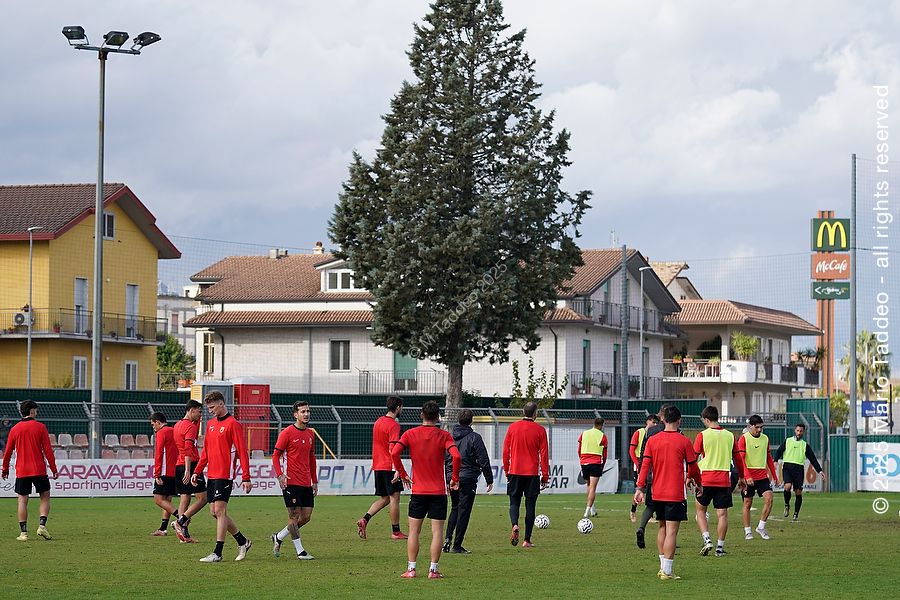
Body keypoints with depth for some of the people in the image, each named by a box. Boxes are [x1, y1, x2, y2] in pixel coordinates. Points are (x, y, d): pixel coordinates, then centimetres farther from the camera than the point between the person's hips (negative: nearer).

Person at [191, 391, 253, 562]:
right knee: (215, 513, 9)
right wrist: (197, 471, 16)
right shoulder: (210, 424, 16)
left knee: (220, 511, -11)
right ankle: (242, 542, 23)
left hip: (224, 475, -8)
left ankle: (217, 553, -10)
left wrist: (246, 478, -15)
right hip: (211, 475, 8)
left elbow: (242, 452, -12)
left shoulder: (233, 424, -9)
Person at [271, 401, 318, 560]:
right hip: (291, 482, -7)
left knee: (306, 517, 5)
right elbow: (275, 455, -5)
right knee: (294, 515, -4)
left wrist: (314, 481, 19)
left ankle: (278, 538, 22)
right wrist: (280, 474, -18)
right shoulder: (287, 433, -6)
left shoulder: (310, 434, 14)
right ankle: (300, 551, 2)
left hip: (306, 483, 7)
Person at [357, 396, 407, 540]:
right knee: (394, 498, -1)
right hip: (389, 467, -8)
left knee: (384, 499, 14)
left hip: (377, 467, 8)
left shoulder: (378, 421, 14)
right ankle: (396, 531, 2)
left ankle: (364, 519, -3)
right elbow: (392, 449, -21)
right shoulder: (393, 425, -13)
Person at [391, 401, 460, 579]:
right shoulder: (444, 435, -3)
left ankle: (411, 569, 7)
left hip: (418, 491, 1)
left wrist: (402, 474, 2)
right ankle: (433, 570, 0)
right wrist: (455, 479, -2)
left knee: (414, 531, 8)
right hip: (439, 491, -1)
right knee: (437, 531, 2)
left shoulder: (410, 434, 1)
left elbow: (394, 452, -11)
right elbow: (456, 456, -16)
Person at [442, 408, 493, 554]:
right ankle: (457, 545, 0)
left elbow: (444, 460, 12)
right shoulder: (474, 438, -8)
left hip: (452, 478, 5)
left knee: (455, 509, 20)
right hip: (467, 479, -5)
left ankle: (448, 537, 2)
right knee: (463, 511, 1)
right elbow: (483, 461, -8)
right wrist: (489, 480, -1)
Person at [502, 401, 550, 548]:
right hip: (532, 473, -1)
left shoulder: (513, 428, 2)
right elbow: (544, 454, -2)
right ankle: (527, 540, 4)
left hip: (515, 472, 1)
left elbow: (505, 451, 5)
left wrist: (506, 470, 15)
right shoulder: (540, 430, -3)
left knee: (514, 503, 11)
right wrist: (545, 476, 4)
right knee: (530, 506, 5)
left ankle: (515, 525, -19)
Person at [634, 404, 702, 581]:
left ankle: (663, 567, 21)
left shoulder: (652, 440, 3)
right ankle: (667, 571, -8)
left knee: (662, 528, 18)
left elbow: (645, 465, -2)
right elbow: (693, 467, 2)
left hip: (657, 493, 4)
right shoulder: (684, 441, -6)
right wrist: (698, 484, 18)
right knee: (671, 531, -5)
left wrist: (640, 488, 0)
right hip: (676, 494, -4)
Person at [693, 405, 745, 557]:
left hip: (706, 479, -2)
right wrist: (741, 477, 23)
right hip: (724, 480, 2)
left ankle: (707, 539, -3)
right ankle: (720, 547, 3)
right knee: (722, 514, 4)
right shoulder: (730, 436, 5)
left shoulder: (703, 435, -5)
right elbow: (738, 458, 12)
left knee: (701, 510, 13)